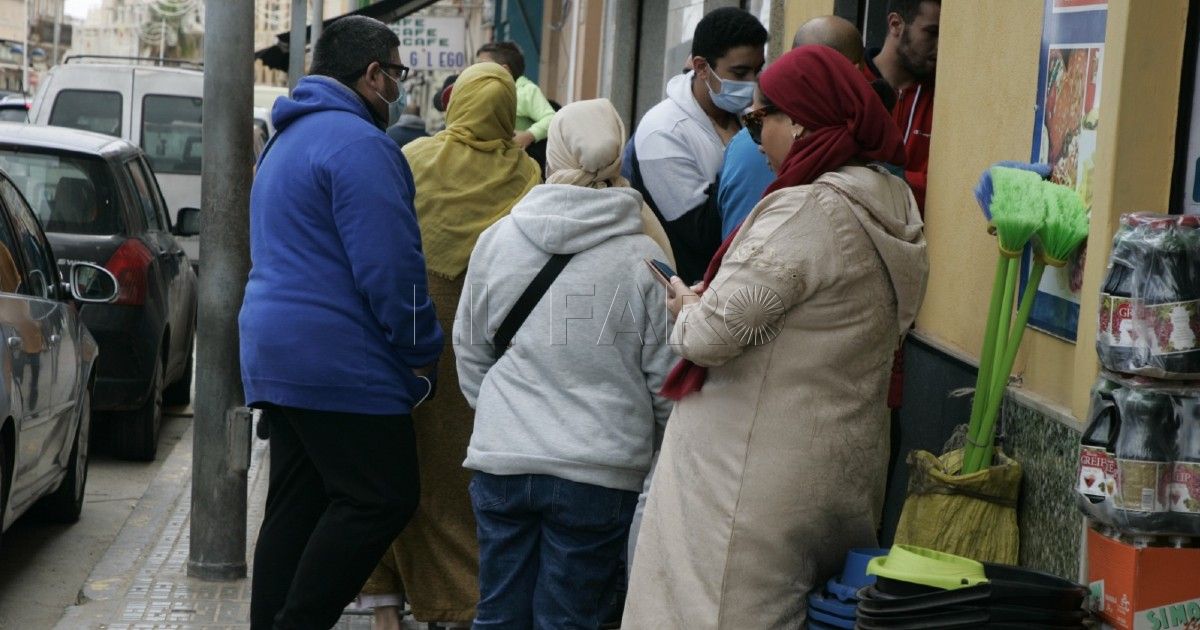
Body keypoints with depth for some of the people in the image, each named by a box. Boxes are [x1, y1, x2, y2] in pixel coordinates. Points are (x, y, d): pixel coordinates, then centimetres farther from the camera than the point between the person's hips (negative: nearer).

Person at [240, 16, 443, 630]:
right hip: (341, 360, -10)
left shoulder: (288, 139, 20)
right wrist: (421, 353, -8)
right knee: (383, 498, -5)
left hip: (276, 352, 10)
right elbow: (390, 266, -19)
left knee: (295, 505, 12)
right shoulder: (357, 141, -14)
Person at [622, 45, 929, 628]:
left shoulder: (805, 211, -20)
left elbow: (712, 335, -22)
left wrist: (688, 308, -1)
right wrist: (710, 301, 11)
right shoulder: (888, 205, 8)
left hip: (760, 485, -9)